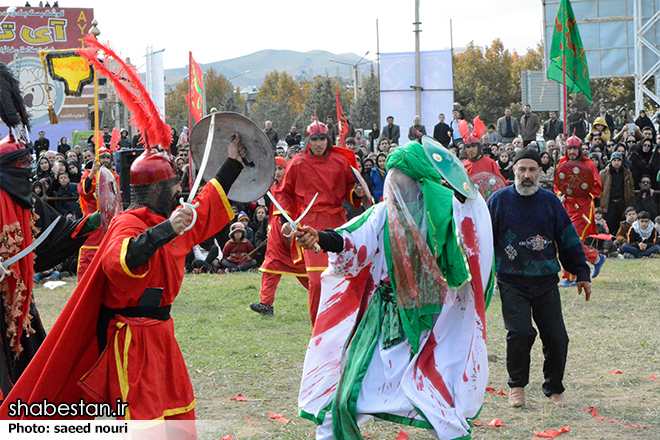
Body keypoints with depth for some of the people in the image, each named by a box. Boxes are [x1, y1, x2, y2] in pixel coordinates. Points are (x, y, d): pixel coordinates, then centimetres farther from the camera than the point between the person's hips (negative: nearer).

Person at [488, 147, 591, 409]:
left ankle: (554, 389, 20)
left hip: (546, 282, 2)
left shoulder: (550, 201, 9)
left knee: (557, 338, -2)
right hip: (512, 282, -2)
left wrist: (582, 274, 12)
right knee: (519, 332, -18)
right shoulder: (499, 201, 3)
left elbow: (568, 240, 14)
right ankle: (517, 385, 5)